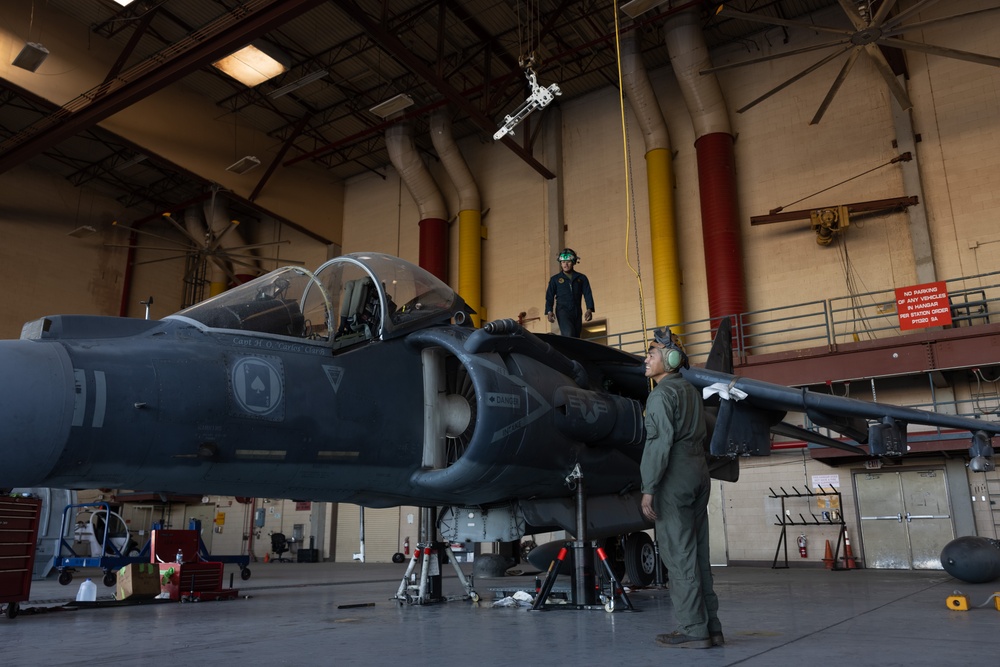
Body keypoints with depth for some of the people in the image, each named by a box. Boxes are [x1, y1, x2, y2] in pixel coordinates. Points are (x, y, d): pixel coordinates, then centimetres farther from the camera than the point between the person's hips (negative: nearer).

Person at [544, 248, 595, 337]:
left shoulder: (581, 278, 12)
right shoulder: (555, 279, 10)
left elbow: (587, 294, 3)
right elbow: (549, 296, 6)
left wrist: (589, 309, -13)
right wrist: (549, 311, -11)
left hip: (577, 312, 3)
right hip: (563, 310, -3)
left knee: (576, 338, 2)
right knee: (568, 334, -23)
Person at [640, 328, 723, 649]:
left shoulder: (662, 394, -8)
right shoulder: (691, 390, 18)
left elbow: (660, 442, -16)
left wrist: (648, 487, -17)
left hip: (674, 477, -8)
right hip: (699, 471, 9)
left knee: (678, 554, -4)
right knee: (697, 553, 10)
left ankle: (693, 629, -2)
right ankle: (710, 626, 13)